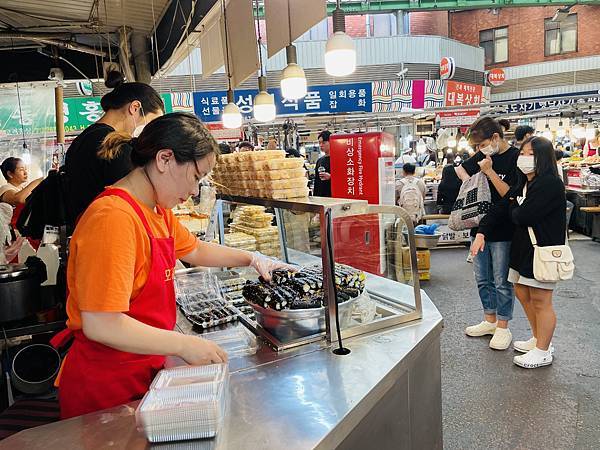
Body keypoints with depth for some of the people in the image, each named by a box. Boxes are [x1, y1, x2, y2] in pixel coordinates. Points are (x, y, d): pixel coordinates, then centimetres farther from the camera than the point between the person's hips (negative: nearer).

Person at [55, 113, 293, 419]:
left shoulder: (158, 211, 4)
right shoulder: (114, 217, -27)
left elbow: (196, 250, 21)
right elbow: (102, 325, -30)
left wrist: (252, 259, 15)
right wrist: (185, 345, -23)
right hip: (104, 385, -8)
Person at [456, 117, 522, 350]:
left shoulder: (516, 157, -13)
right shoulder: (484, 156, 6)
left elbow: (511, 195, -17)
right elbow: (461, 169, 19)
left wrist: (489, 172, -22)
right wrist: (468, 181, 1)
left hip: (503, 230, -7)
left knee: (502, 281, 4)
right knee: (483, 279, 15)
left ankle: (503, 327, 19)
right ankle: (490, 320, 31)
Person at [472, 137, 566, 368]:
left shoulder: (551, 184, -17)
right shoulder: (522, 185, 12)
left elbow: (522, 216, -24)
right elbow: (500, 208, 7)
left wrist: (513, 208, -1)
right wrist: (481, 233, -4)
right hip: (523, 247, 9)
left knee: (540, 301, 1)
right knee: (522, 294, 17)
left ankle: (543, 352, 16)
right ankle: (539, 339, 35)